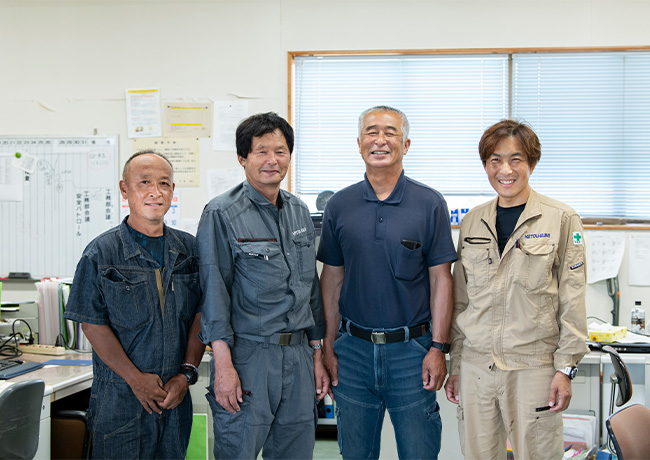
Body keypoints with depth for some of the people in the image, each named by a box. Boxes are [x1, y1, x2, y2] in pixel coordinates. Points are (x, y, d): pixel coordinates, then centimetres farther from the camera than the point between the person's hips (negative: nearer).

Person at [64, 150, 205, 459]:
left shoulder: (188, 249, 5)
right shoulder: (101, 253, -5)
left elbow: (200, 316, 5)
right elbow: (93, 324, -7)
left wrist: (187, 373, -5)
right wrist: (136, 378, -12)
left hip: (176, 395, 3)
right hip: (120, 398, -3)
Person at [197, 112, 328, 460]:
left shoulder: (299, 212, 12)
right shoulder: (222, 214, -7)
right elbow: (214, 290, -10)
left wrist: (316, 355, 15)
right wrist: (223, 364, -16)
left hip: (298, 356, 6)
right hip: (248, 355, -5)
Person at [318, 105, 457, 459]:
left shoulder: (430, 204, -3)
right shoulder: (339, 206, 4)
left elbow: (440, 279, -3)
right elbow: (332, 278, 7)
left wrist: (438, 348, -8)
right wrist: (328, 346, 4)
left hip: (411, 350, -2)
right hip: (353, 348, 2)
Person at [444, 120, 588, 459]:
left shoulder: (562, 219, -2)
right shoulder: (472, 222, 10)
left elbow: (572, 300, -2)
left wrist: (565, 367, -6)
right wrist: (455, 365, 12)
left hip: (534, 366, -3)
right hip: (475, 366, 4)